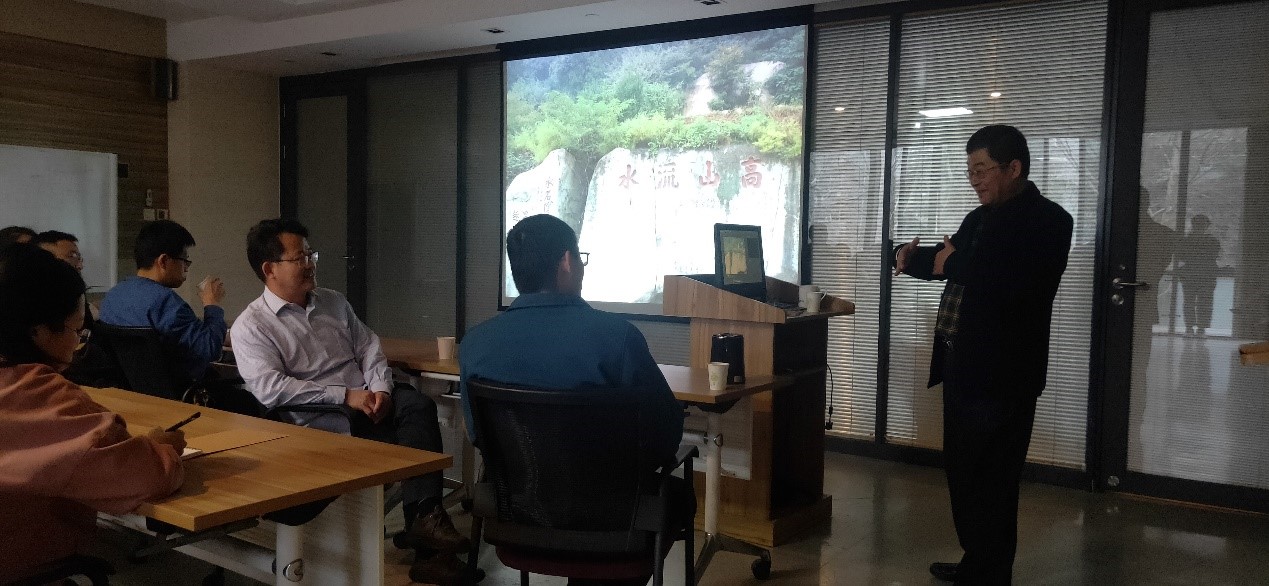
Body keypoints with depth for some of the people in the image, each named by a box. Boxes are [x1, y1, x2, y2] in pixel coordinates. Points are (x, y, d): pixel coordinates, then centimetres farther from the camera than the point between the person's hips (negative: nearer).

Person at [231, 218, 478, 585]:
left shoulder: (333, 302, 18)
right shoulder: (251, 326, 0)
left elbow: (369, 349, 15)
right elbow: (270, 389, -14)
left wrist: (380, 389, -8)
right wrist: (345, 395, -19)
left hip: (365, 404, 6)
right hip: (315, 421, -5)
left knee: (418, 404, -28)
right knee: (415, 438, -28)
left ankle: (424, 517, -33)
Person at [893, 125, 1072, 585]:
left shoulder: (1047, 220, -12)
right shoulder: (981, 217, 16)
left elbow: (1013, 283, -27)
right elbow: (948, 262, 19)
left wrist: (953, 264, -14)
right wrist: (912, 257, -3)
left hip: (1001, 374, -9)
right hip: (962, 366, 9)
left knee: (991, 481, 0)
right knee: (963, 472, 17)